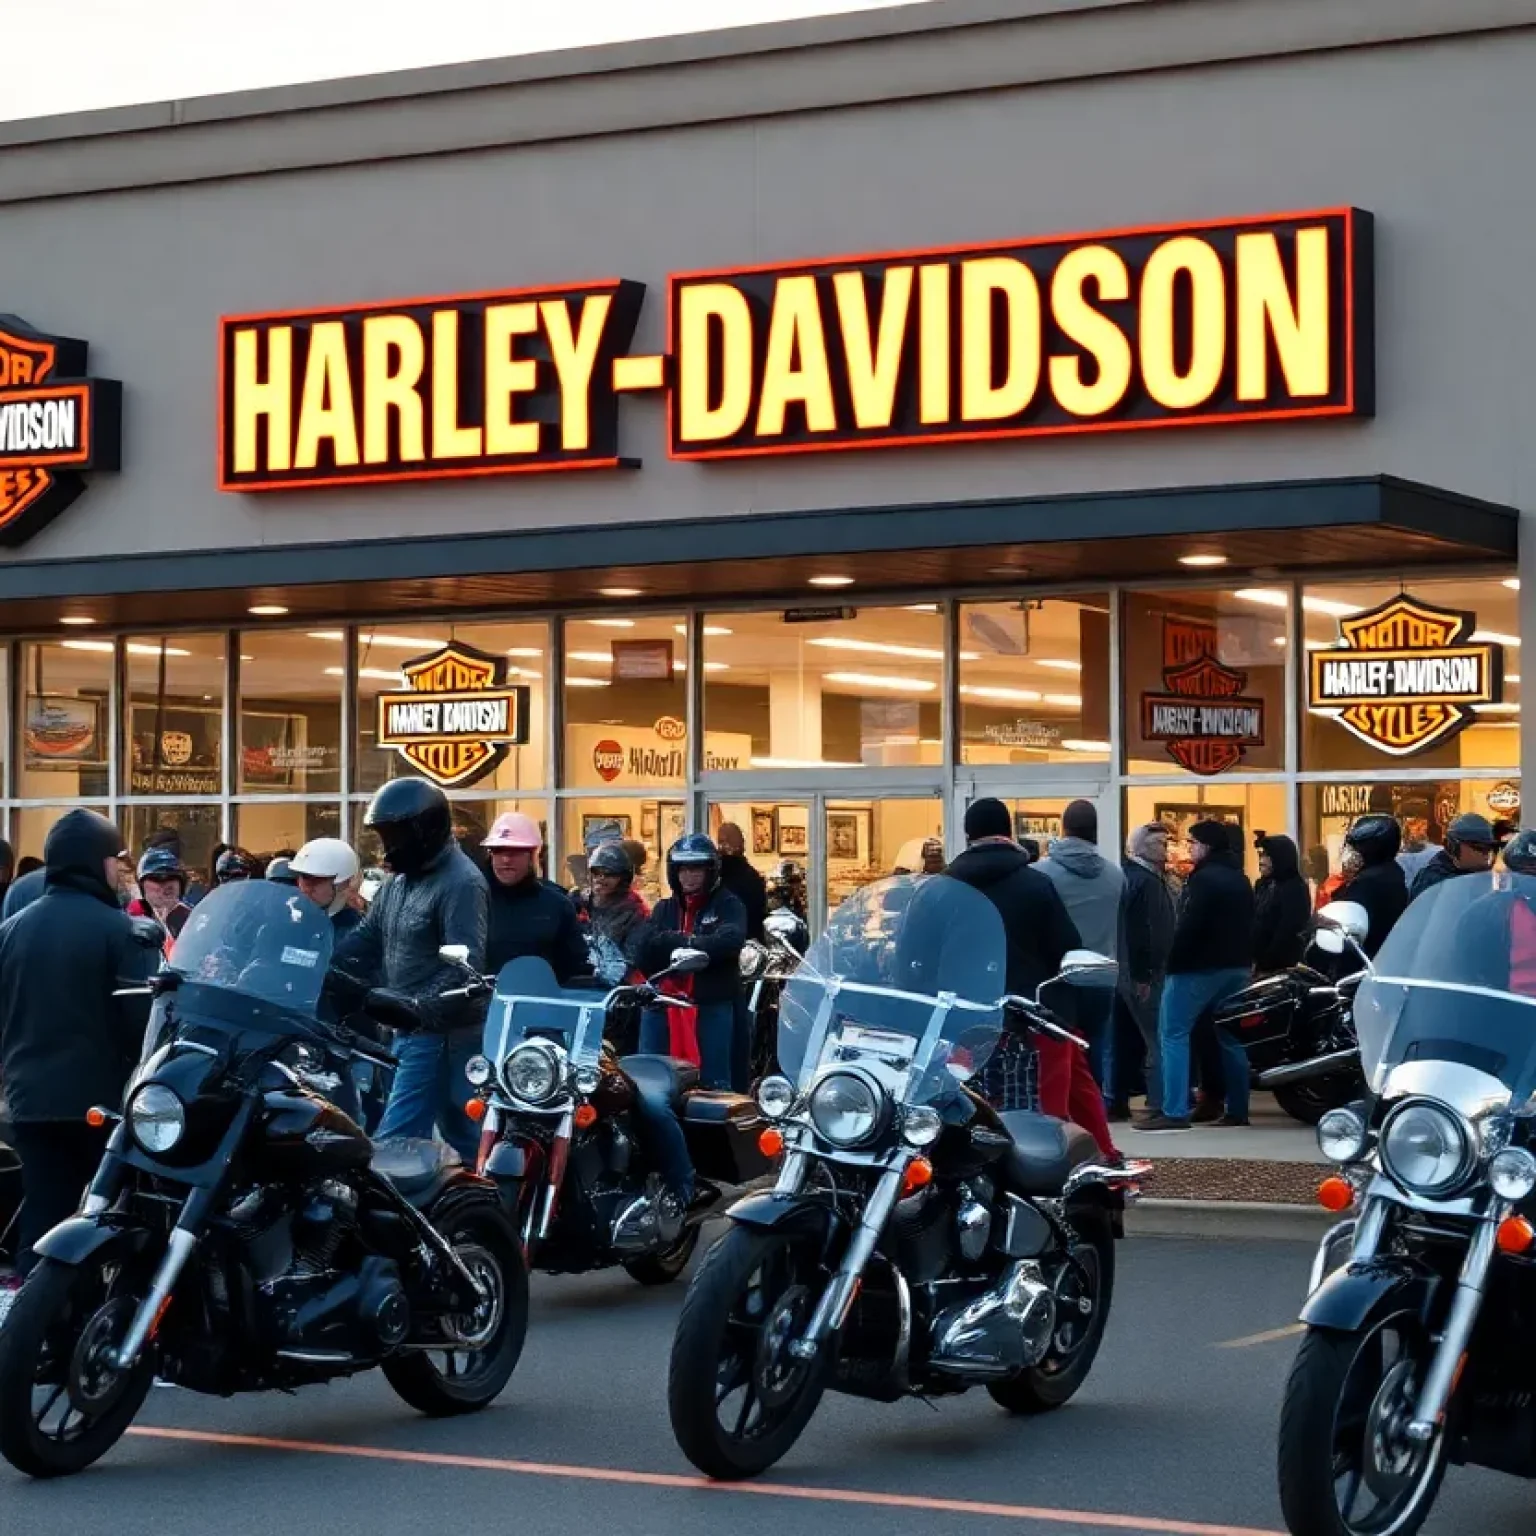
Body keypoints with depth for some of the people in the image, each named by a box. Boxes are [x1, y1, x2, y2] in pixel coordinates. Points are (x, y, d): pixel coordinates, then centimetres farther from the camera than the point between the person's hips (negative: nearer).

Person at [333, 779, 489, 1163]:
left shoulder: (461, 883, -14)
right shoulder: (402, 880, 16)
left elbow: (466, 969, -22)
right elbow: (364, 941, 16)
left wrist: (415, 1009, -31)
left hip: (438, 1033, -10)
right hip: (409, 1029, 10)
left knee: (395, 1144, -12)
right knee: (463, 1137, 15)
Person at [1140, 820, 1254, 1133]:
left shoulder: (1204, 878, -15)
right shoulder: (1240, 879, 15)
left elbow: (1188, 926, -22)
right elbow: (1249, 925, 19)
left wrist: (1173, 962, -17)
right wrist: (1244, 959, 20)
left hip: (1199, 966, -9)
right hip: (1237, 966, 9)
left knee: (1173, 1034, -6)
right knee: (1230, 1037, 13)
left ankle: (1175, 1111, -14)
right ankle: (1238, 1109, 12)